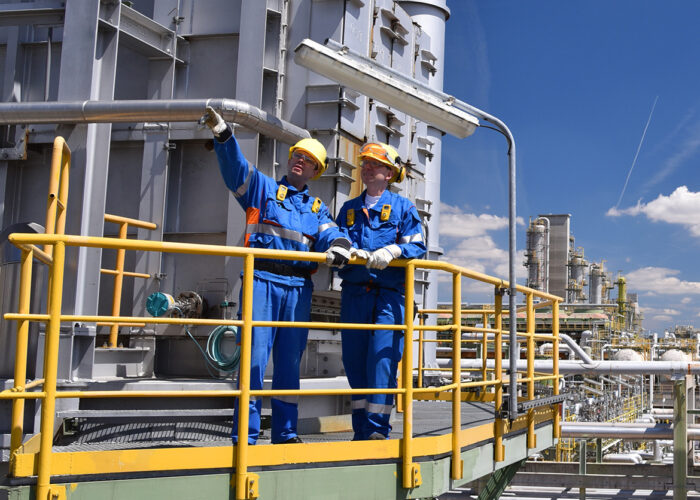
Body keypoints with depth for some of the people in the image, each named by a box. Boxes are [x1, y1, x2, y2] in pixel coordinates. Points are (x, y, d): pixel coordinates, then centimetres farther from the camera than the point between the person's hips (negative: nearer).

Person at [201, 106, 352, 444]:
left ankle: (285, 432, 17)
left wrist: (339, 246, -20)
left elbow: (330, 236, 5)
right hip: (262, 281, -4)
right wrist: (221, 132, -19)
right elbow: (235, 167, -2)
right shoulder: (262, 188, 14)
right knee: (255, 356, -10)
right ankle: (246, 435, -7)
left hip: (298, 287, 4)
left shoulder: (317, 208, 22)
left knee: (290, 362, 8)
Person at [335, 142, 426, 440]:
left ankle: (377, 429, -9)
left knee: (382, 359, -12)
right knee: (354, 362, 3)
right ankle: (361, 430, 11)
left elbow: (417, 247, 0)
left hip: (389, 295, -4)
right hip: (354, 293, 4)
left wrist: (391, 251, -18)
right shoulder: (349, 209, 20)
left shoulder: (403, 208, 9)